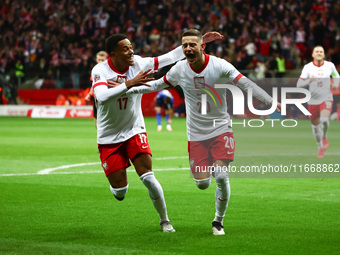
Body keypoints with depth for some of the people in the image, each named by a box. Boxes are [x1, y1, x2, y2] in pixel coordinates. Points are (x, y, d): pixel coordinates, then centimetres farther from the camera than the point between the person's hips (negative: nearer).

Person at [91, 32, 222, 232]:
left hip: (134, 131, 2)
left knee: (148, 177, -14)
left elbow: (171, 57, -6)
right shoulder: (100, 70, -18)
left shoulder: (138, 64, -9)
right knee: (119, 192, -3)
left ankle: (165, 220, 5)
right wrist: (129, 84, -44)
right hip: (109, 137, -2)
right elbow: (102, 96, -36)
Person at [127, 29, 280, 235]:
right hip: (196, 133, 2)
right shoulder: (180, 69, -4)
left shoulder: (219, 65, -15)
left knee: (221, 177, -14)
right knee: (202, 184, -3)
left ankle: (218, 221, 8)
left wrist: (271, 101, -29)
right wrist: (127, 89, 9)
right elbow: (157, 85, 13)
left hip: (221, 129, -2)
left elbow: (246, 84, -19)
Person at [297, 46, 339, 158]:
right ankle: (320, 147, 33)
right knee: (315, 124, 9)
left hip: (326, 99, -1)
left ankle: (324, 137, 4)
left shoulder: (330, 65, -1)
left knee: (324, 120, -27)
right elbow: (299, 84, -11)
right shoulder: (308, 67, -6)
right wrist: (309, 80, -30)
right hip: (313, 101, 1)